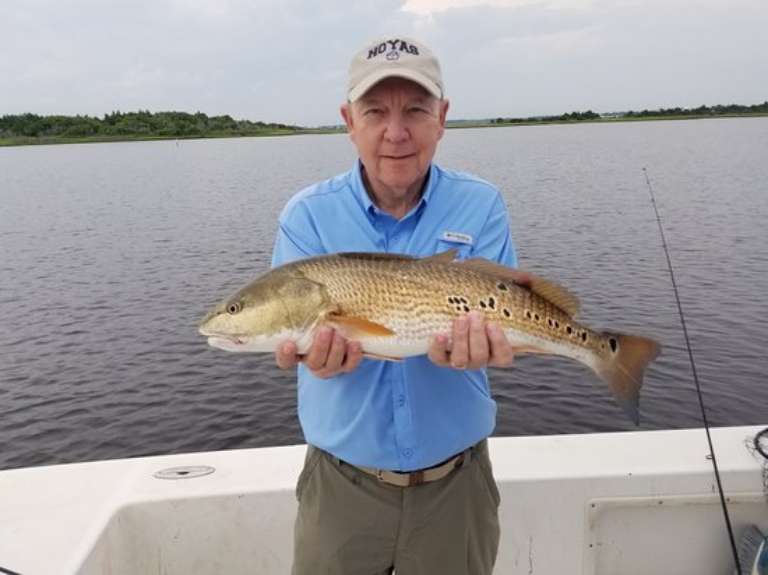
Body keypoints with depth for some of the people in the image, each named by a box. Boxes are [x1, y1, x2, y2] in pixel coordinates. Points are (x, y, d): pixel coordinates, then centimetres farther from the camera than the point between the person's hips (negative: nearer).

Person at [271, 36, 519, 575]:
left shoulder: (482, 206, -6)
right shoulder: (307, 214, -7)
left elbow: (497, 322, -12)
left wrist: (474, 340, -36)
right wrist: (324, 351, -38)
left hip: (455, 480, 1)